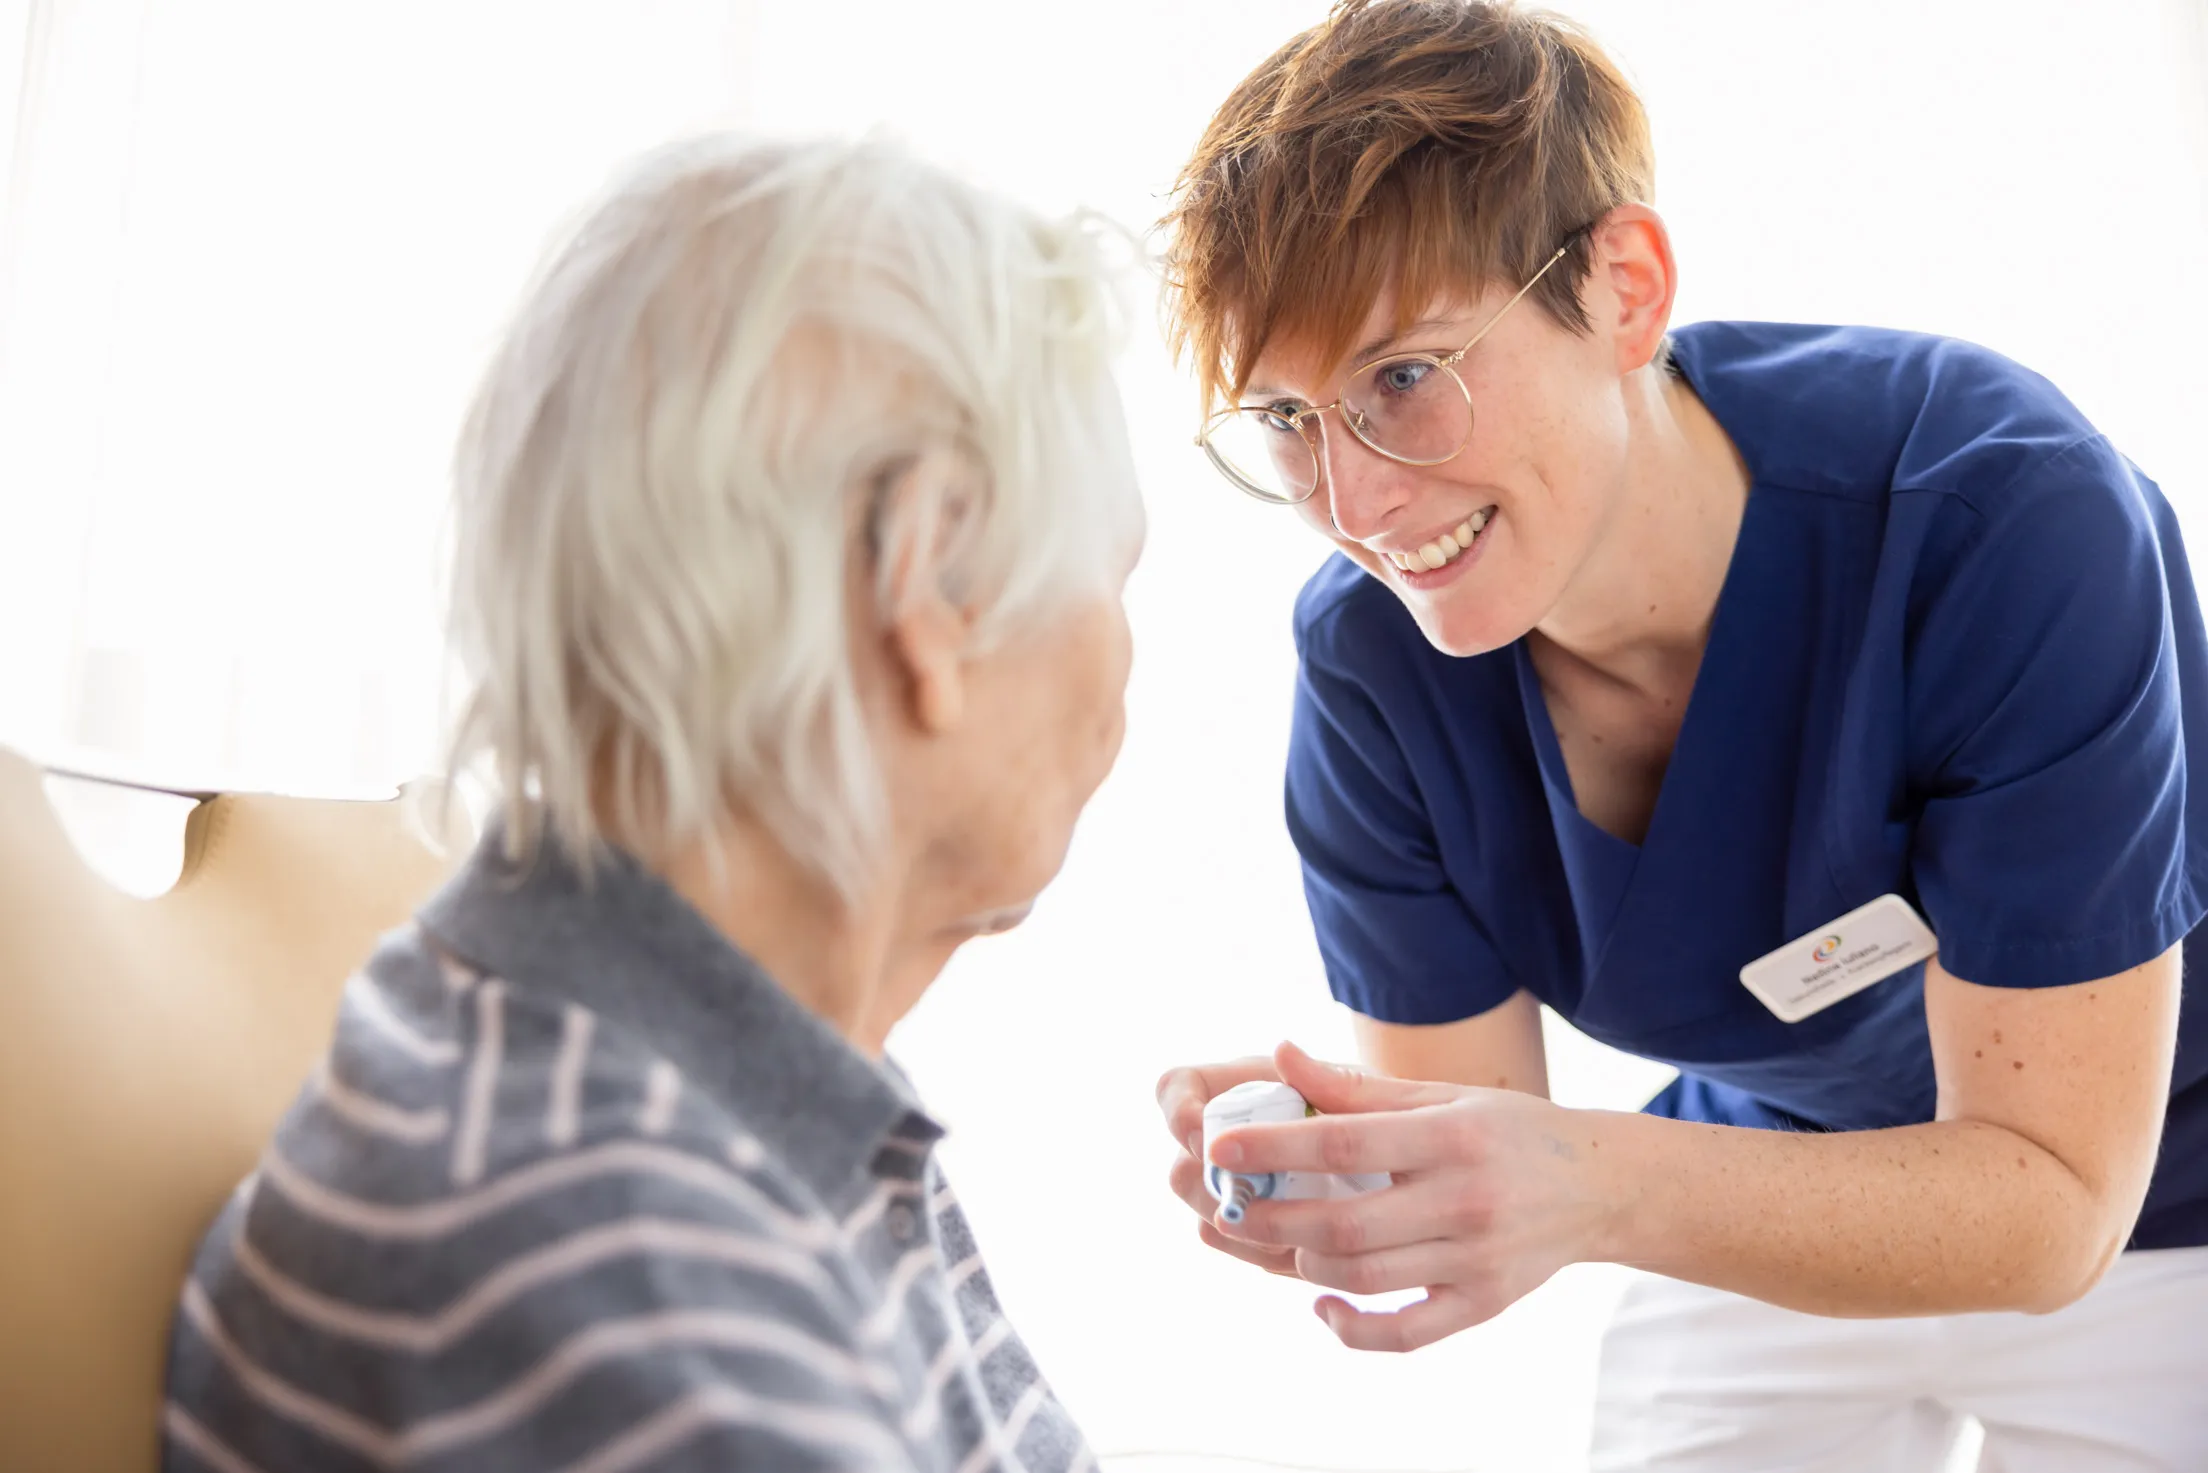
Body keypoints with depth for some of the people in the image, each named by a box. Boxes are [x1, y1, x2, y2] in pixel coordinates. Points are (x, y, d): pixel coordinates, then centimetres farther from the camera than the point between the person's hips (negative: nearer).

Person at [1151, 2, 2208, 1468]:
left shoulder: (2005, 522, -34)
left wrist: (1596, 1184, -47)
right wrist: (1328, 1163, -38)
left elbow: (2051, 1202, -31)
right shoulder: (1367, 661, -21)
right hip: (1774, 1210, 3)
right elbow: (1470, 1161, -15)